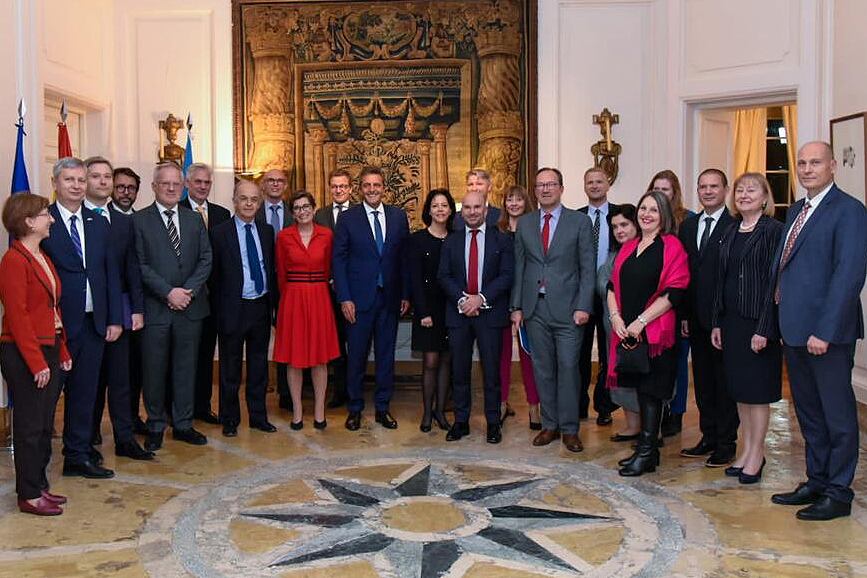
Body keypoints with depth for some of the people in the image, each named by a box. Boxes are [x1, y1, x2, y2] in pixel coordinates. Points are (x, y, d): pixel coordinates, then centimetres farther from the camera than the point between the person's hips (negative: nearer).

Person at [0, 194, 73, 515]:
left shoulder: (41, 257, 13)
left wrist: (62, 351, 12)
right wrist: (36, 362, -19)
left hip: (49, 350, 9)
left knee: (45, 424, 14)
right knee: (29, 425, 2)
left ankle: (39, 485, 26)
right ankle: (29, 496, 14)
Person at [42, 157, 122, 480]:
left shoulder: (99, 224, 10)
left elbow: (111, 273, 10)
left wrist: (115, 319, 5)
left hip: (94, 322, 5)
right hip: (57, 323, -4)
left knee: (85, 391, 12)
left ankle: (78, 455, 23)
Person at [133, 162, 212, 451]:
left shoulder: (195, 219, 11)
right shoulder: (139, 220, -1)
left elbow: (206, 259, 5)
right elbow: (140, 265, -7)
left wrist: (188, 290, -8)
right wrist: (168, 292, -15)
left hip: (190, 307, 3)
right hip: (155, 308, -3)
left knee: (186, 368, 10)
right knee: (154, 370, 6)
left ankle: (183, 424, 21)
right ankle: (156, 426, 20)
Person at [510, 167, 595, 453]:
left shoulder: (580, 221, 1)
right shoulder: (524, 223, 10)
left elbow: (588, 268, -2)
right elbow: (519, 267, 10)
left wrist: (583, 306, -9)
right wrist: (517, 306, 5)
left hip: (567, 308, -3)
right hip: (535, 308, 3)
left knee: (568, 367, -2)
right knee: (543, 368, 9)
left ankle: (569, 428, 10)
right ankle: (550, 425, 20)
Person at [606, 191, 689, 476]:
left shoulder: (671, 247, -6)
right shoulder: (628, 248, 14)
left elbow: (673, 293, -13)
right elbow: (613, 285, 13)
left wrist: (641, 321, -16)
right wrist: (615, 316, -3)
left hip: (655, 332, -6)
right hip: (626, 332, 6)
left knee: (650, 390, -2)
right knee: (641, 388, 12)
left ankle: (646, 454, 6)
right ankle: (647, 448, 21)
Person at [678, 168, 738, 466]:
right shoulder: (688, 225, 12)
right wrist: (684, 313, 7)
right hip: (697, 318, 7)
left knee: (725, 381, 3)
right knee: (703, 380, 14)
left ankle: (726, 444, 14)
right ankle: (709, 437, 26)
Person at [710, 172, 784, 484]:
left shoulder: (774, 230, -9)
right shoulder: (730, 231, 12)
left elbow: (773, 281, -14)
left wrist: (764, 329, -18)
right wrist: (717, 322, 9)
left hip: (759, 320, -7)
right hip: (731, 319, 7)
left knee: (757, 388, 2)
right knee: (739, 387, 12)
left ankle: (756, 454, 14)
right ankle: (746, 449, 24)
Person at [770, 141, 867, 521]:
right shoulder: (796, 210, 15)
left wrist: (824, 331, -22)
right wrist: (778, 289, 4)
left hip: (826, 332, -8)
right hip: (795, 330, 8)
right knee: (808, 413, 17)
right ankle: (816, 482, 30)